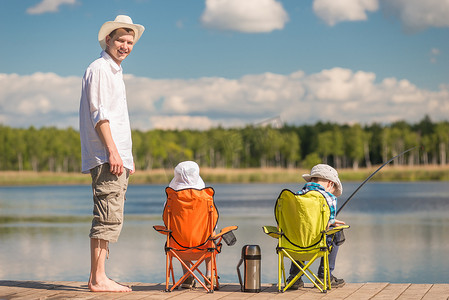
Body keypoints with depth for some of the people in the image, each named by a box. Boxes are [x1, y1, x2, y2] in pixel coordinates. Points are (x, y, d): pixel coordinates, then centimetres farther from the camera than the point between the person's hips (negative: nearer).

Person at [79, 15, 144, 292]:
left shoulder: (116, 72, 23)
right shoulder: (99, 69, -6)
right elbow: (98, 113, -15)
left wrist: (127, 157, 23)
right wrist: (112, 151, -22)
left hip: (117, 158, 10)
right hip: (105, 157, -10)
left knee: (109, 219, 9)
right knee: (108, 218, -12)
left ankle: (97, 278, 12)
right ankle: (98, 279, -11)